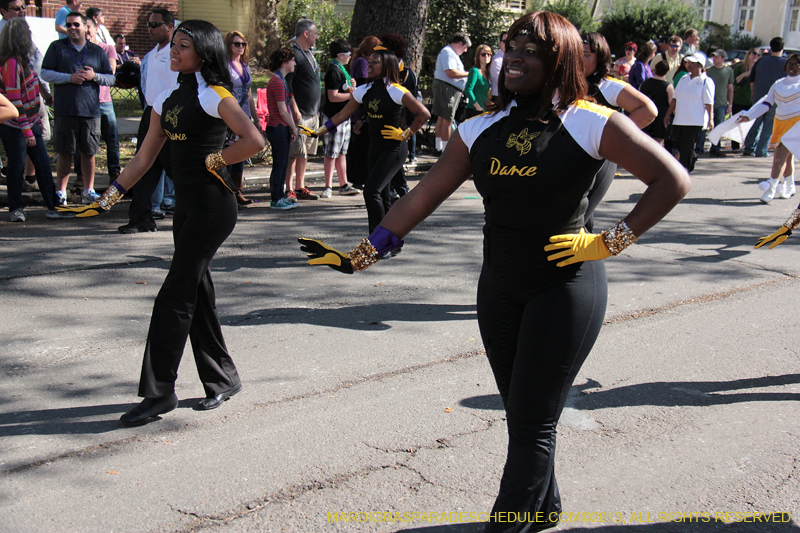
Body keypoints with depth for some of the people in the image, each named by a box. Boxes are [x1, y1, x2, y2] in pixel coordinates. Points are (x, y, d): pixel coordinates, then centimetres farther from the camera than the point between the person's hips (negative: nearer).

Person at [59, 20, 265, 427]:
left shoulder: (213, 95, -10)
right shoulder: (167, 99, 13)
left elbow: (254, 141, -21)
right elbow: (145, 156, 16)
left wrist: (213, 161, -11)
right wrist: (109, 198, 12)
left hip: (213, 205, -8)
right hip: (186, 205, 8)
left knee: (174, 296, -8)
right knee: (197, 293, 11)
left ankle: (159, 393, 1)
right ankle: (222, 379, 24)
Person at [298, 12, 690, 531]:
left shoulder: (591, 123, -10)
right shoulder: (482, 131, 4)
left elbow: (673, 180, -10)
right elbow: (422, 198, 3)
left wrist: (609, 241, -12)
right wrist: (361, 256, -1)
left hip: (566, 287, -5)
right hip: (499, 289, 6)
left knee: (532, 423, -2)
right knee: (521, 413, 17)